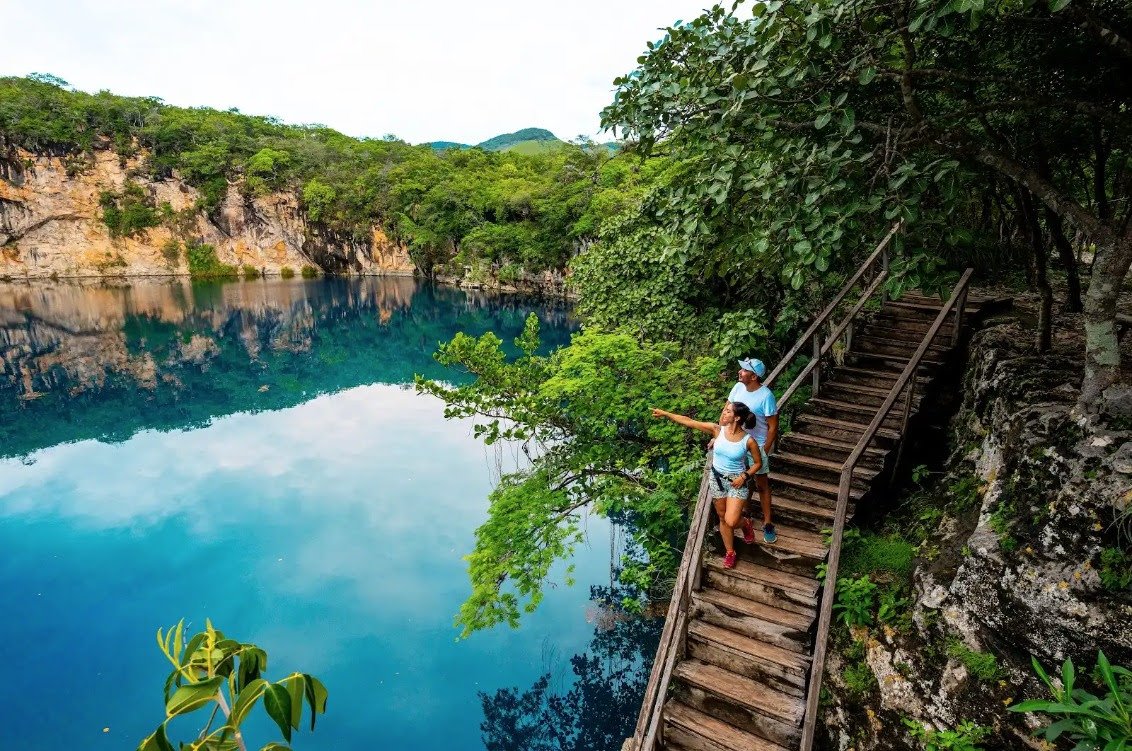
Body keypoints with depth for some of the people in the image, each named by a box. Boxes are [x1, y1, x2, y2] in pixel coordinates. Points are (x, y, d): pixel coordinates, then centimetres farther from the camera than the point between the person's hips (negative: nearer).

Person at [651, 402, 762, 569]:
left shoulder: (748, 441, -18)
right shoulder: (717, 430, -12)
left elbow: (757, 463, -2)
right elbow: (689, 422, -12)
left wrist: (745, 476, -17)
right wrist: (665, 414, -14)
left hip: (737, 481, -3)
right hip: (717, 479, 3)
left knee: (731, 521, -12)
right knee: (723, 519, 15)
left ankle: (746, 523, 26)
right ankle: (730, 552, 37)